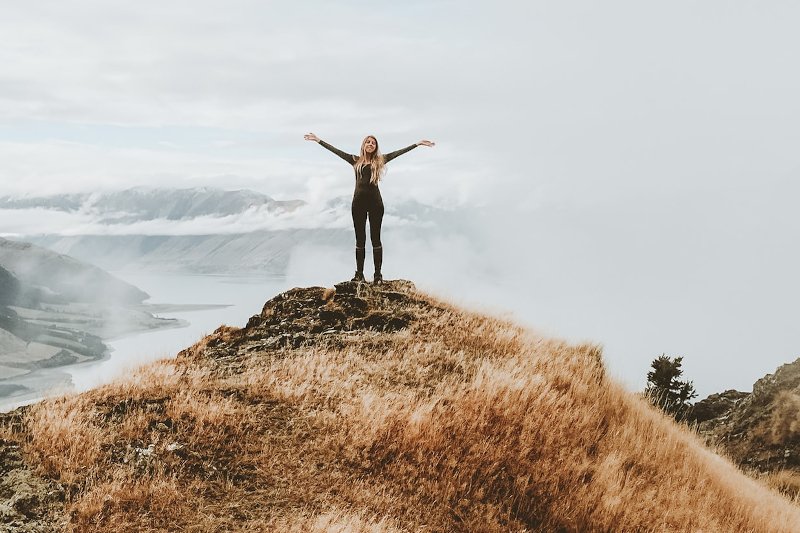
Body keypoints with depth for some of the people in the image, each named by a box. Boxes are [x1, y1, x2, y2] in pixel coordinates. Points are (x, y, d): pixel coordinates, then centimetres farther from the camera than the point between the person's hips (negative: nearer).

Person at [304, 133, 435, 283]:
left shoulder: (379, 161, 8)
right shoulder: (356, 161, 9)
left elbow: (399, 152, 6)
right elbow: (335, 150, 11)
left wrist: (418, 144, 4)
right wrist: (318, 140, 10)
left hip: (375, 202, -1)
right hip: (359, 202, 1)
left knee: (375, 238, 1)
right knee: (360, 239, 6)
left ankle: (378, 274, 2)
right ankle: (359, 273, 10)